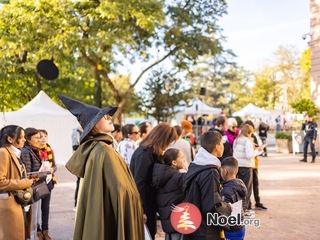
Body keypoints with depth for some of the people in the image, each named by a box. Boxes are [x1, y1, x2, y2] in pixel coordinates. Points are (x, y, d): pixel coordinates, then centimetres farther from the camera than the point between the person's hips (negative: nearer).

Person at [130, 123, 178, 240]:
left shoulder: (152, 152, 12)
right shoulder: (144, 153, -18)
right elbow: (139, 183, -23)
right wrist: (141, 210, -22)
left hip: (147, 203, 9)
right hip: (143, 205, -9)